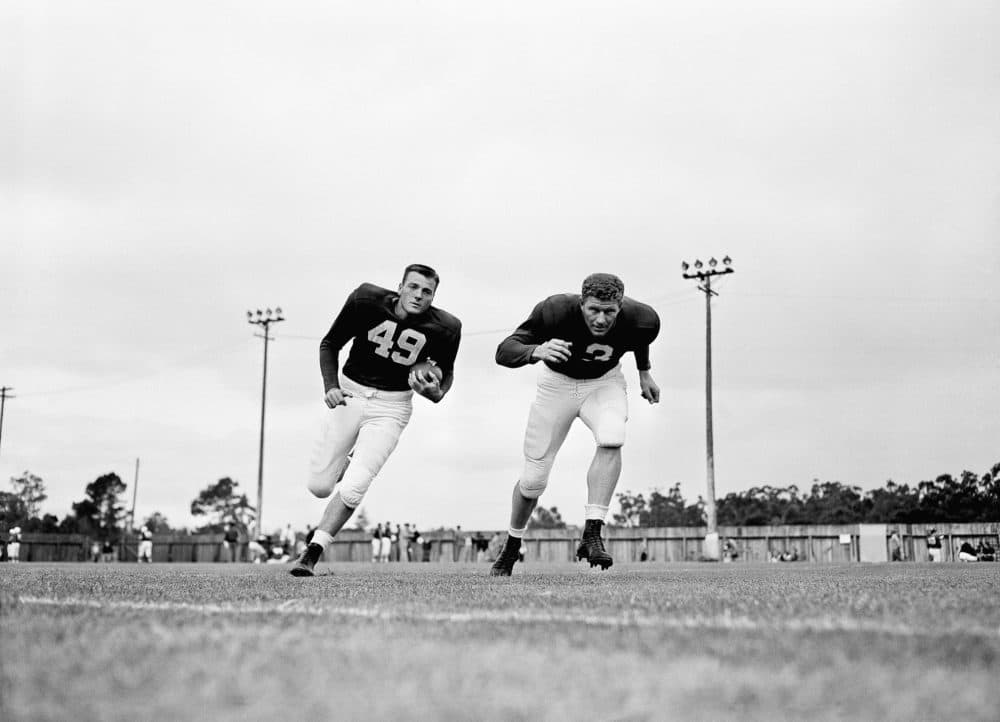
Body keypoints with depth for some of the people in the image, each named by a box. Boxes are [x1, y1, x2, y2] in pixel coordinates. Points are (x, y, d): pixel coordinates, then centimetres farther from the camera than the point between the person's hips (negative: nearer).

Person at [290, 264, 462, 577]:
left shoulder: (443, 328, -12)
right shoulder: (367, 300, -15)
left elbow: (446, 372, 8)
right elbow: (330, 344, -1)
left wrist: (436, 392, -15)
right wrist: (330, 385, -16)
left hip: (390, 408, -1)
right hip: (349, 395, 1)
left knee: (352, 489, -16)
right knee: (319, 486, 1)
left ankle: (313, 552, 0)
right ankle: (344, 465, 36)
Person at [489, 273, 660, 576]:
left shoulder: (640, 319, -25)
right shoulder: (556, 310, -33)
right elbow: (504, 351, -37)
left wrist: (644, 372, 14)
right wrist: (536, 351, -56)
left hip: (604, 381, 1)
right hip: (557, 381, -1)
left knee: (611, 439, -32)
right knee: (533, 479, 0)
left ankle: (592, 534, -25)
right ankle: (511, 548, 27)